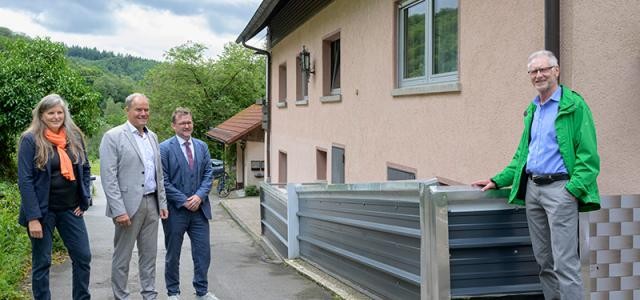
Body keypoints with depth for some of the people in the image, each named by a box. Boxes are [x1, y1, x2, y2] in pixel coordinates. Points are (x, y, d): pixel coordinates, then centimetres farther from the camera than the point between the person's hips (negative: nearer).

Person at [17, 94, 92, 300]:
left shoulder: (75, 137, 6)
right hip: (43, 210, -4)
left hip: (70, 209, 5)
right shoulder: (30, 140, -9)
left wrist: (84, 199, 5)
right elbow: (25, 180, -13)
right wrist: (33, 217, -18)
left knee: (83, 257, 6)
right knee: (42, 263, 5)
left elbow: (85, 169, 16)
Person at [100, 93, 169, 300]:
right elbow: (108, 177, -13)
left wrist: (162, 202, 11)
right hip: (129, 205, -6)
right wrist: (119, 210, -18)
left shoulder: (152, 137, 13)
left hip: (152, 203, 6)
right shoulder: (113, 137, -8)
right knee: (122, 257, 4)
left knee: (149, 254, 12)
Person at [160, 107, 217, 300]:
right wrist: (184, 201, -14)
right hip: (175, 210, -4)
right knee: (173, 254, 9)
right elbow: (164, 181, -11)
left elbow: (208, 174, 6)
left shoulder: (202, 146, 9)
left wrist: (199, 196, -10)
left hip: (199, 208, 4)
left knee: (203, 252, 7)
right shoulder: (164, 148, -7)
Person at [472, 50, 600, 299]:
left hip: (559, 188, -7)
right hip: (532, 189, 7)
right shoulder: (532, 110, 17)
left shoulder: (574, 105, -5)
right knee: (543, 260, 11)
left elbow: (588, 155, -9)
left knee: (565, 262, -8)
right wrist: (498, 181, 15)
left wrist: (573, 189, -18)